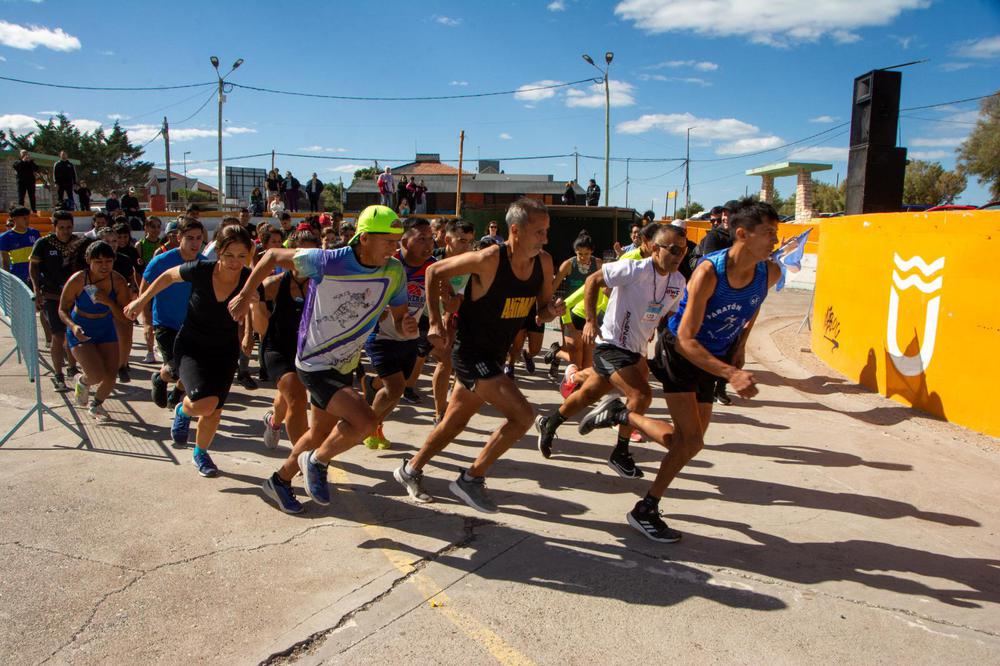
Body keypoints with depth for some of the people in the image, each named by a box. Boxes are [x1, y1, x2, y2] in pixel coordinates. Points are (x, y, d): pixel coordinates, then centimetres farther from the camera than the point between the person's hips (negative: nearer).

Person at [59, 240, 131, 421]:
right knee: (97, 376, -19)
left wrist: (109, 302, -29)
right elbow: (63, 310, -10)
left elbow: (124, 317, -12)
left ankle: (96, 404, 33)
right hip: (80, 332, -3)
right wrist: (73, 326, -29)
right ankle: (82, 381, 20)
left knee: (110, 378, 0)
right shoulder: (77, 280, -22)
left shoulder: (118, 282, -16)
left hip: (106, 330, 3)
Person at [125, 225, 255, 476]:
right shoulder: (200, 270, -23)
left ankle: (200, 453, 38)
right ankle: (183, 410, 15)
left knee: (215, 410, 8)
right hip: (191, 347, -2)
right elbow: (168, 276, -2)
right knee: (205, 403, -23)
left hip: (225, 350, 2)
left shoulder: (249, 280, -19)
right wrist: (142, 300, 5)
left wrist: (248, 335, -13)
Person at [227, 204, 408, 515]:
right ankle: (316, 462, 4)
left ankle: (280, 480, 46)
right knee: (364, 421, -24)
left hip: (345, 366, 7)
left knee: (320, 433, 22)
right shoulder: (327, 262, -23)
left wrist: (406, 326, -24)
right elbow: (273, 256, -10)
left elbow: (399, 318, 0)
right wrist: (244, 296, -7)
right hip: (315, 364, -7)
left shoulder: (394, 272, -9)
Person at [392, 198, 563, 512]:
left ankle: (411, 469, 41)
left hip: (494, 355, 7)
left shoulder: (544, 262, -5)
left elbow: (542, 310, 7)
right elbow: (434, 272, -12)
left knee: (454, 422, 19)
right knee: (523, 415, -16)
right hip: (471, 353, -7)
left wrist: (552, 311, -16)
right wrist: (435, 323, -12)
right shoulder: (489, 260, -24)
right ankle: (471, 479, 1)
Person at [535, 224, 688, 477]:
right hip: (611, 345, -8)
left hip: (636, 351, 8)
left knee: (588, 394, 17)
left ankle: (548, 424, 39)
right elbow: (593, 280, -15)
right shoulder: (635, 269, -20)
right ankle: (620, 454, 0)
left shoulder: (678, 281, 2)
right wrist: (591, 321, -19)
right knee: (642, 394, -20)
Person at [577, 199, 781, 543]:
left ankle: (620, 415, 26)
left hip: (712, 359, 7)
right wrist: (731, 374, -40)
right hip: (679, 354, -7)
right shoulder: (709, 272, -31)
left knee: (686, 441, 9)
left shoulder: (770, 273, -11)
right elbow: (685, 340, -31)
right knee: (691, 441, -13)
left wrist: (739, 347, 6)